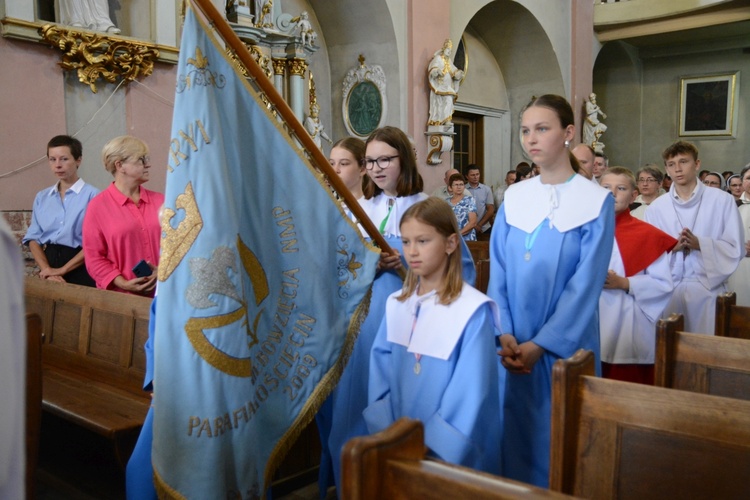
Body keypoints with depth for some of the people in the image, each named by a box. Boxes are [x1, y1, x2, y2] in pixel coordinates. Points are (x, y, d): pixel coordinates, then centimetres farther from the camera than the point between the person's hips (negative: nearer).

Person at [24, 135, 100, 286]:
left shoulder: (92, 195, -8)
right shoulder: (41, 197, 9)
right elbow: (33, 238, 6)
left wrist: (62, 270, -10)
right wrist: (48, 270, -9)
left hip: (80, 270, -4)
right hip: (48, 261, 4)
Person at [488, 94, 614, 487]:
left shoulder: (597, 201, -7)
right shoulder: (513, 197, 4)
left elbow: (586, 284, -12)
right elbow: (498, 273, 2)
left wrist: (540, 344, -17)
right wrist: (504, 333, -10)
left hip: (564, 345, -3)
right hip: (513, 344, 3)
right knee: (514, 430, 13)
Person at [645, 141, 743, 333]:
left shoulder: (722, 200, 0)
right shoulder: (656, 207, 6)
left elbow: (736, 248, -1)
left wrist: (700, 244, -16)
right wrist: (671, 247, -14)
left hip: (707, 288, -1)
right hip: (666, 290, 2)